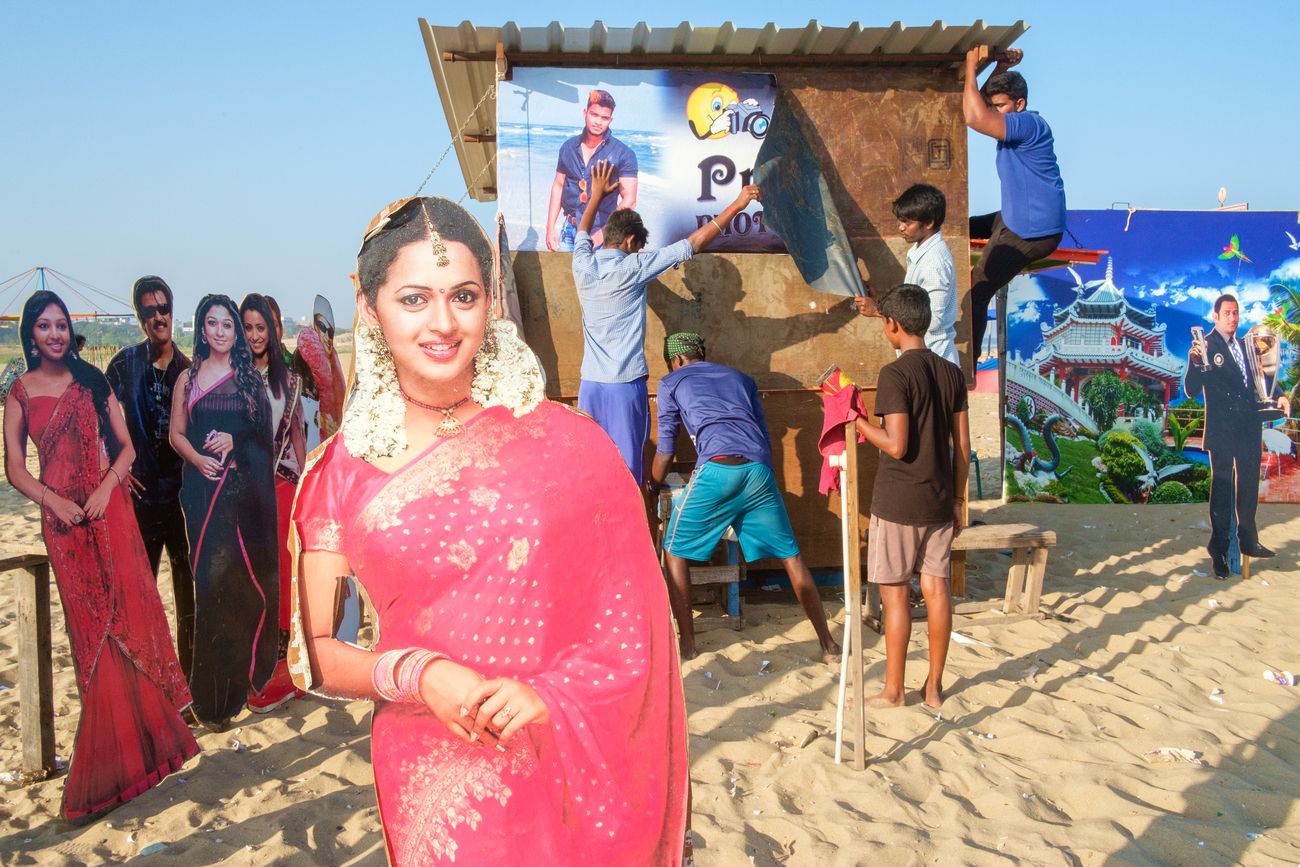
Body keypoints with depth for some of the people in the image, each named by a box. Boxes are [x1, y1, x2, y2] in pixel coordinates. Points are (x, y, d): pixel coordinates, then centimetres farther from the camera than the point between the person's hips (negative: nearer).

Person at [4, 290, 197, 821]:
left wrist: (105, 487, -11)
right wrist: (55, 501, -12)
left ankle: (143, 725, 16)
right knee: (90, 623, 4)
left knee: (127, 608, 1)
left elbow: (126, 447, 6)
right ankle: (110, 738, 15)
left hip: (108, 510, 1)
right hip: (63, 518, -1)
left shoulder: (92, 382, 7)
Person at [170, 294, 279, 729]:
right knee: (209, 577, -3)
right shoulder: (189, 378, 10)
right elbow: (177, 433, 7)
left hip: (247, 484, 0)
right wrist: (198, 458, -11)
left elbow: (266, 429, 6)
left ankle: (244, 674, 17)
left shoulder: (250, 376, 9)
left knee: (245, 574, 2)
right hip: (205, 484, 0)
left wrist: (234, 440, -12)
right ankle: (213, 692, 5)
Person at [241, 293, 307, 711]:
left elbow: (297, 433, 11)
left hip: (283, 484, 2)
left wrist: (304, 482, 8)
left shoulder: (288, 379, 8)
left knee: (282, 566, 3)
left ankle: (283, 656, 14)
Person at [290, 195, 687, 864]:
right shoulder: (344, 471, -3)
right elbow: (314, 653, 1)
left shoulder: (566, 444, -7)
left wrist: (549, 696, -19)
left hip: (574, 773, 0)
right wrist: (414, 675, -16)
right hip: (434, 789, 1)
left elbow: (628, 617, -4)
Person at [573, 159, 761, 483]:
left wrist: (597, 195, 43)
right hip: (625, 384, -5)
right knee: (627, 469, 1)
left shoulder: (583, 265, 3)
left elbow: (583, 232, 27)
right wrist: (737, 205, -6)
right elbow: (692, 244, -10)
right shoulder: (631, 268, -9)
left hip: (590, 385, 5)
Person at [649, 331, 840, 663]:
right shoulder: (740, 377, 31)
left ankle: (686, 642, 14)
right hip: (759, 470, 4)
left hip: (716, 469, -4)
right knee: (790, 556, 12)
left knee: (675, 551, 14)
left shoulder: (671, 383, 21)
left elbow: (665, 449, 24)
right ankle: (828, 644, 14)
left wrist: (652, 486, 40)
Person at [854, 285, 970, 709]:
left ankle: (893, 690, 11)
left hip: (898, 502, -6)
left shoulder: (895, 374, -14)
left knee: (894, 593, 2)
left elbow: (896, 445, -19)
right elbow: (962, 445, 8)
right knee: (936, 588, 10)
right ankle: (934, 686, 19)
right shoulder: (952, 373, 6)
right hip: (939, 500, 6)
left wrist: (857, 419, -5)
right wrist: (958, 499, 16)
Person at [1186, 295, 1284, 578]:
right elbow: (1191, 390, -20)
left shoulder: (1244, 345, 11)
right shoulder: (1206, 346, -12)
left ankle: (1248, 541, 33)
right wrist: (1194, 362, -37)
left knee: (1249, 486, 18)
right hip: (1222, 430, -7)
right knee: (1222, 490, 2)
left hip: (1249, 427, 7)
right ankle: (1219, 552, 12)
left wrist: (1278, 395, 2)